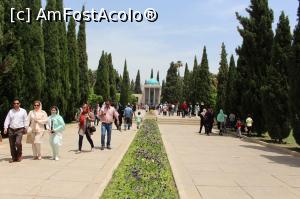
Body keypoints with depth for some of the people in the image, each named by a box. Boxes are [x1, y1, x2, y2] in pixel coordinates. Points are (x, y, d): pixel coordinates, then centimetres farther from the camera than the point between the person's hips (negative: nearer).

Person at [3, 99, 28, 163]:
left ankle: (19, 155, 2)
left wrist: (25, 128, 3)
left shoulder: (23, 111, 5)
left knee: (18, 142, -19)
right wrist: (5, 128, -5)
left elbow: (25, 120, 6)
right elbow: (7, 120, 6)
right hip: (11, 130, 3)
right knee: (12, 145, 4)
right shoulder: (10, 111, 11)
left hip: (19, 129, -3)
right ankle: (14, 157, 16)